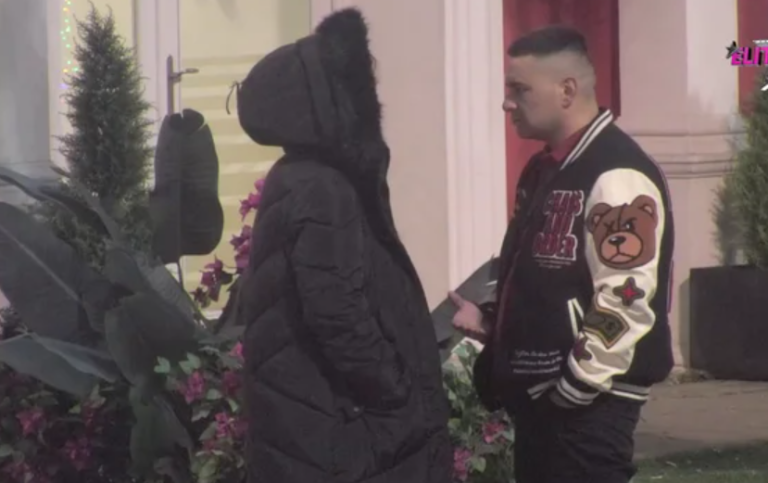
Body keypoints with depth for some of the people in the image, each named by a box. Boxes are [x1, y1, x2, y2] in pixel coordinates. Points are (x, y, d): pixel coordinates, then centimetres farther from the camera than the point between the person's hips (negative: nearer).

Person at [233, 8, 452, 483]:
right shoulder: (322, 193, -17)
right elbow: (340, 319, -24)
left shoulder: (299, 181, 13)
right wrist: (409, 401, -13)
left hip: (312, 418, 10)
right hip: (339, 427, -10)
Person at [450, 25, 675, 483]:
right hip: (538, 394, 10)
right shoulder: (545, 170, 15)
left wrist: (574, 390, -19)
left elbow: (625, 302, -22)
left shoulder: (617, 176, -16)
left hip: (589, 403, -10)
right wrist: (491, 319, 8)